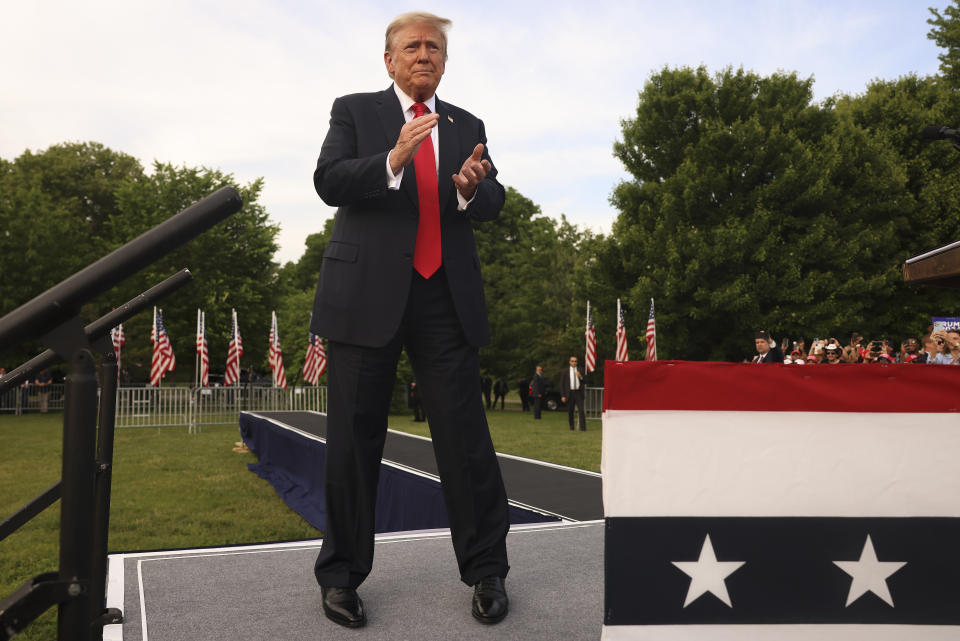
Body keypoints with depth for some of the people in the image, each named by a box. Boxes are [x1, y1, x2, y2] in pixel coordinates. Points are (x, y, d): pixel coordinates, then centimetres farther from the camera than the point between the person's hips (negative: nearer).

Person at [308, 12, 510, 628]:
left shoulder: (468, 126, 17)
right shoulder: (354, 111, 9)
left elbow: (494, 203, 9)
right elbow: (329, 183, -5)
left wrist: (472, 188, -15)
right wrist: (394, 158, -21)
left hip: (447, 298, 2)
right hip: (369, 293, -1)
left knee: (466, 435, 0)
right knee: (355, 438, 4)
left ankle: (487, 570, 14)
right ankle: (341, 573, 18)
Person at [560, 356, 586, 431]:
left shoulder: (580, 370, 9)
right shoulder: (566, 371, 5)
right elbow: (562, 384, 4)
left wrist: (580, 377, -11)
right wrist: (562, 396, -3)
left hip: (578, 393, 0)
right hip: (570, 393, 0)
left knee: (581, 410, -10)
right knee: (570, 411, 4)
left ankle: (583, 428, -9)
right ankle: (571, 427, 18)